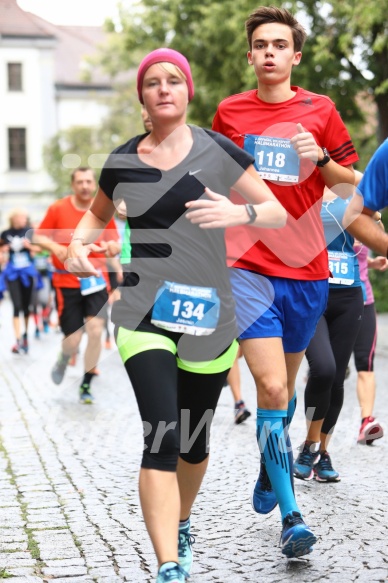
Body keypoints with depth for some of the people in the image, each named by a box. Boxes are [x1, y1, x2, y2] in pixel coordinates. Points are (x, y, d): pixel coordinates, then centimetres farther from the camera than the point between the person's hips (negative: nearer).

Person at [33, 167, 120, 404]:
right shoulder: (58, 209, -4)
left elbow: (114, 243, 8)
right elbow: (38, 236, 3)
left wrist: (113, 247, -16)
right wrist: (55, 247, -18)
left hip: (96, 279, 1)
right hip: (67, 282, -1)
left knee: (96, 330, -15)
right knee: (73, 340, -3)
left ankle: (86, 386, 3)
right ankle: (64, 359, 37)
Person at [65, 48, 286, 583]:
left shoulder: (217, 151, -2)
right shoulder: (122, 162, 4)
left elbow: (279, 213, -1)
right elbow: (97, 213, 23)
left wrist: (240, 212, -23)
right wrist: (79, 242, 0)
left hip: (208, 317, 1)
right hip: (143, 314, 0)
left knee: (194, 441, 14)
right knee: (162, 435, -16)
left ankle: (180, 527, 43)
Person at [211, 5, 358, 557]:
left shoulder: (320, 110, 4)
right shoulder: (229, 112, 5)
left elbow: (352, 184, 8)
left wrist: (320, 159, -11)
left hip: (306, 269, 2)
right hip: (247, 266, -2)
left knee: (283, 386, 17)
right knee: (272, 388, -14)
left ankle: (270, 469, 43)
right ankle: (291, 516, -9)